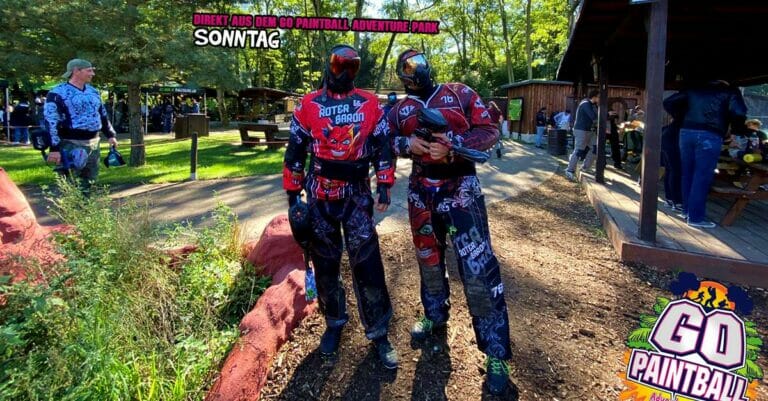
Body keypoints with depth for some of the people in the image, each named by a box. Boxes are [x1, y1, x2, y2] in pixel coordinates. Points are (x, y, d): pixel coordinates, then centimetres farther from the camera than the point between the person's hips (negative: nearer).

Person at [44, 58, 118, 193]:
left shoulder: (93, 91, 12)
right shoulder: (58, 93, -11)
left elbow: (102, 114, 22)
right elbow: (51, 122, -15)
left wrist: (110, 135, 16)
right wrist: (54, 148, -20)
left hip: (93, 143, 7)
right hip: (71, 145, -7)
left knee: (89, 181, 16)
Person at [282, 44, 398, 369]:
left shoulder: (370, 104, 2)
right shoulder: (308, 106, 0)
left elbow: (383, 146, 6)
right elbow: (295, 152, 4)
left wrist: (384, 187, 1)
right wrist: (293, 195, 2)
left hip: (357, 194, -1)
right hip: (319, 196, 1)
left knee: (367, 263, -2)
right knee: (325, 264, 11)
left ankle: (378, 333, 12)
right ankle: (334, 323, 31)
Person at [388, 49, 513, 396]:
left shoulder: (460, 94, 2)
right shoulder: (399, 110, 10)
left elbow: (489, 131, -4)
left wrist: (453, 144, -20)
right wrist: (406, 144, -14)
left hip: (460, 190, -4)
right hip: (421, 193, 4)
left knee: (478, 268, -8)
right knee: (428, 258, 19)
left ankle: (496, 353, 4)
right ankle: (435, 315, 44)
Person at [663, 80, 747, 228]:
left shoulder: (694, 89, 21)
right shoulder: (730, 91, 10)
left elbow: (668, 103, 14)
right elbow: (739, 113, -7)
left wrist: (682, 119, 20)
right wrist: (735, 128, 12)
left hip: (686, 132, 4)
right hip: (710, 136, -4)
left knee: (688, 174, 14)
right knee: (702, 177, -1)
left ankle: (687, 210, 24)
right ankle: (696, 217, 3)